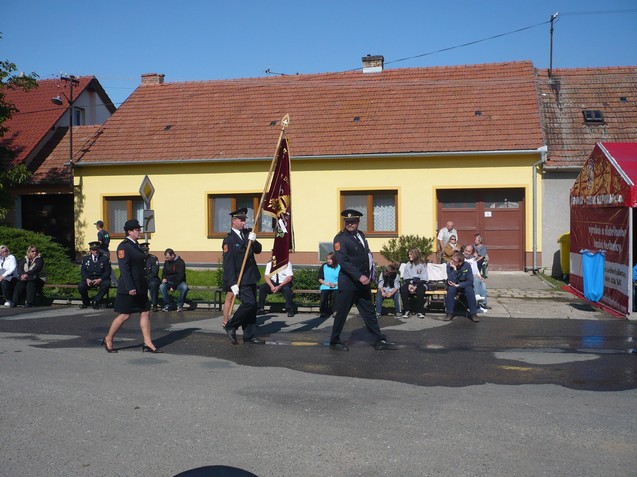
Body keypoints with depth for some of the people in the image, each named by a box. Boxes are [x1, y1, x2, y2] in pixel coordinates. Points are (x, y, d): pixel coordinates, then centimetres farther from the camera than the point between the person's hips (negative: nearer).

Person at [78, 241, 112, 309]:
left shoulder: (105, 258, 4)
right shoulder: (85, 258, 11)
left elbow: (108, 272, -2)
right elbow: (83, 271, 7)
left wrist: (100, 279, -19)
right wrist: (87, 279, -14)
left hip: (101, 279, -2)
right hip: (89, 279, 2)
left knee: (106, 284, -35)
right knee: (81, 287, -27)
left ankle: (96, 301, -16)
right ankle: (86, 302, 2)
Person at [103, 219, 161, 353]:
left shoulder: (136, 245, 14)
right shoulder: (124, 247, -13)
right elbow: (124, 268, -19)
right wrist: (130, 287, -24)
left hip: (140, 287, 9)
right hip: (129, 288, -9)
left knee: (145, 313, 6)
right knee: (124, 315, -1)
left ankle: (148, 344, 8)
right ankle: (108, 340, 16)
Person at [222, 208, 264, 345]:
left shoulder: (247, 233, 10)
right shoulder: (229, 239, -11)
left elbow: (258, 250, 9)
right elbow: (228, 263, -15)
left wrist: (253, 241, -13)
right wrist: (233, 283, -21)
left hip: (251, 277, 8)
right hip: (240, 279, -8)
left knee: (252, 306, 8)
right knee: (249, 303, -17)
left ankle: (249, 336, 16)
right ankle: (231, 326, 1)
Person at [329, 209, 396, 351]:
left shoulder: (361, 235, 11)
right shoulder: (340, 238, -12)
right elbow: (343, 261, -20)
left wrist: (368, 275, 11)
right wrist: (359, 276, -25)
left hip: (363, 281, 7)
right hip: (347, 282, -7)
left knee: (369, 311, 11)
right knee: (341, 312, 3)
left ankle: (380, 340, 16)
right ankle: (335, 341, 17)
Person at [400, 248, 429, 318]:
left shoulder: (422, 264, 0)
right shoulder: (407, 265, 12)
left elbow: (424, 279, -6)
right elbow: (406, 277, 7)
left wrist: (416, 286, -19)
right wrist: (409, 285, -14)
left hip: (420, 283, -3)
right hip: (409, 283, 3)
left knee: (420, 291, -37)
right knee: (403, 290, -29)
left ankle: (420, 312, -21)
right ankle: (407, 310, -22)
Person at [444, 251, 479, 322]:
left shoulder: (467, 266, -20)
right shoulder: (449, 265, -21)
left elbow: (470, 281, -19)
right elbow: (451, 281, -28)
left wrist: (458, 285, -30)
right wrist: (454, 269, -37)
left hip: (464, 285, 0)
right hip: (453, 285, 0)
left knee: (469, 290, -31)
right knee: (451, 289, -33)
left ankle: (473, 313, -21)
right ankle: (449, 313, -22)